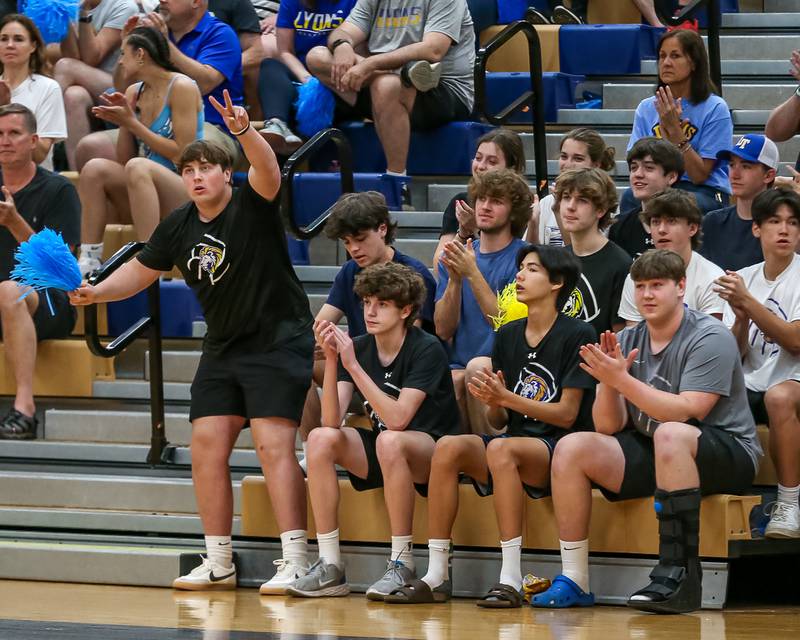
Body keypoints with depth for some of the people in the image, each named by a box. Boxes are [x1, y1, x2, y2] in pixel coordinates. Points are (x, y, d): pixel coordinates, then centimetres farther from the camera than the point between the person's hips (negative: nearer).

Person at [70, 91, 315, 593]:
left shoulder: (252, 206, -13)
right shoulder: (179, 228, 5)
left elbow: (268, 170, -34)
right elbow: (142, 271, 16)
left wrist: (244, 130, -53)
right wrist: (97, 291, -1)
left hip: (278, 341, -7)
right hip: (223, 347, 7)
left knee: (273, 444, -17)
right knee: (207, 446, 1)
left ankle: (295, 561, -19)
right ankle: (219, 563, 9)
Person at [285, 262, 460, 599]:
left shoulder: (427, 350, -16)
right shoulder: (357, 348, 0)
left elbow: (397, 419, -29)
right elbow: (331, 421, -11)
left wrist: (353, 366, -31)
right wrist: (330, 360, -23)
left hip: (435, 450, -6)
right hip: (382, 457, 6)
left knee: (389, 441, -37)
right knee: (321, 438, -19)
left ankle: (402, 564, -28)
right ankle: (330, 567, -19)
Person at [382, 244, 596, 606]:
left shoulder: (577, 336, -4)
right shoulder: (508, 336, 14)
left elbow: (567, 413, -9)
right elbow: (499, 422, 13)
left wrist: (507, 398, -15)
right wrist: (492, 404, -11)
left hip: (558, 451, -6)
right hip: (515, 441, 6)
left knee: (501, 449, -36)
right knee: (448, 447, -22)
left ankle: (511, 580, -36)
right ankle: (436, 576, -22)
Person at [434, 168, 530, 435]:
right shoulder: (457, 257, 15)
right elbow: (443, 330, 7)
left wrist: (472, 274, -16)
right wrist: (454, 279, -9)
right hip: (459, 368, 3)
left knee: (478, 366, -35)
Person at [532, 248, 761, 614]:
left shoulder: (709, 338, -11)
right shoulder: (627, 342, 7)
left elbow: (688, 412, -24)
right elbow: (608, 428, 3)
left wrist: (622, 380, -27)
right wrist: (608, 382, -17)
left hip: (728, 454, -6)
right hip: (651, 456, 6)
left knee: (670, 434, -38)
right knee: (571, 448, -11)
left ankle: (679, 575, -38)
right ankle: (573, 582, -10)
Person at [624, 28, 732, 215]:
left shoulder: (715, 109, -3)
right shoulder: (646, 108, 11)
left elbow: (700, 175, -6)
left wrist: (675, 131, -15)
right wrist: (665, 130, -11)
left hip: (706, 193, -3)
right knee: (630, 198, -32)